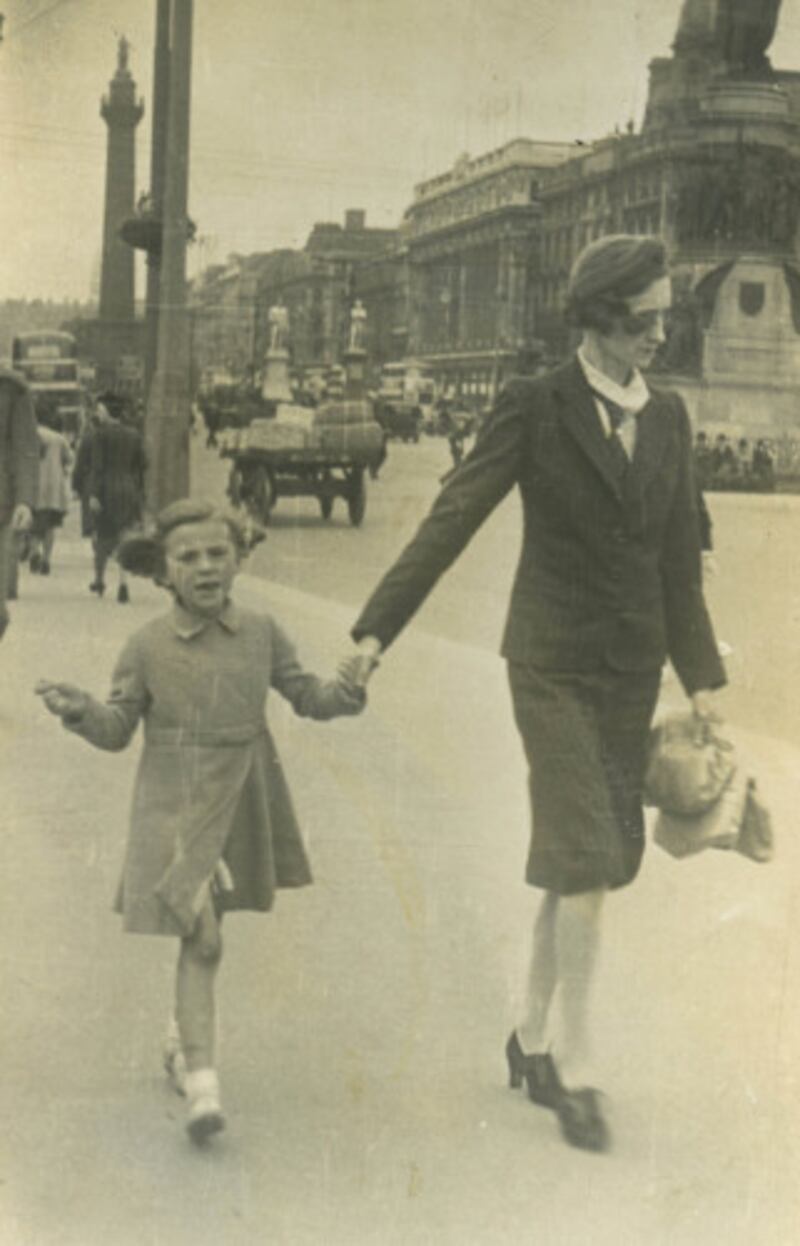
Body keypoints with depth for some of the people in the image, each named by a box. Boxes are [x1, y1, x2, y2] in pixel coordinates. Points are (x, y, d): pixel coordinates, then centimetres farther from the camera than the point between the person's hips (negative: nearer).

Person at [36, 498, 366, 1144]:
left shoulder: (261, 633, 0)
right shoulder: (148, 647, -7)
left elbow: (306, 694, 6)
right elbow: (117, 728, -3)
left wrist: (344, 695, -15)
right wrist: (81, 711, -23)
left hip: (242, 809, 4)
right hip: (176, 814, -3)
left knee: (206, 936, 18)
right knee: (200, 941, -9)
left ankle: (187, 1043, 39)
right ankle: (202, 1079, -5)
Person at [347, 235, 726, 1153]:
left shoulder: (667, 418, 8)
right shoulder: (535, 407, -8)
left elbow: (679, 559, 12)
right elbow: (452, 519, -9)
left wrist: (701, 678, 11)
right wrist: (378, 628, -15)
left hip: (632, 670, 5)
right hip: (554, 665, -5)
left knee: (579, 865, 11)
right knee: (586, 863, -10)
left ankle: (533, 1041, 27)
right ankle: (574, 1069, 4)